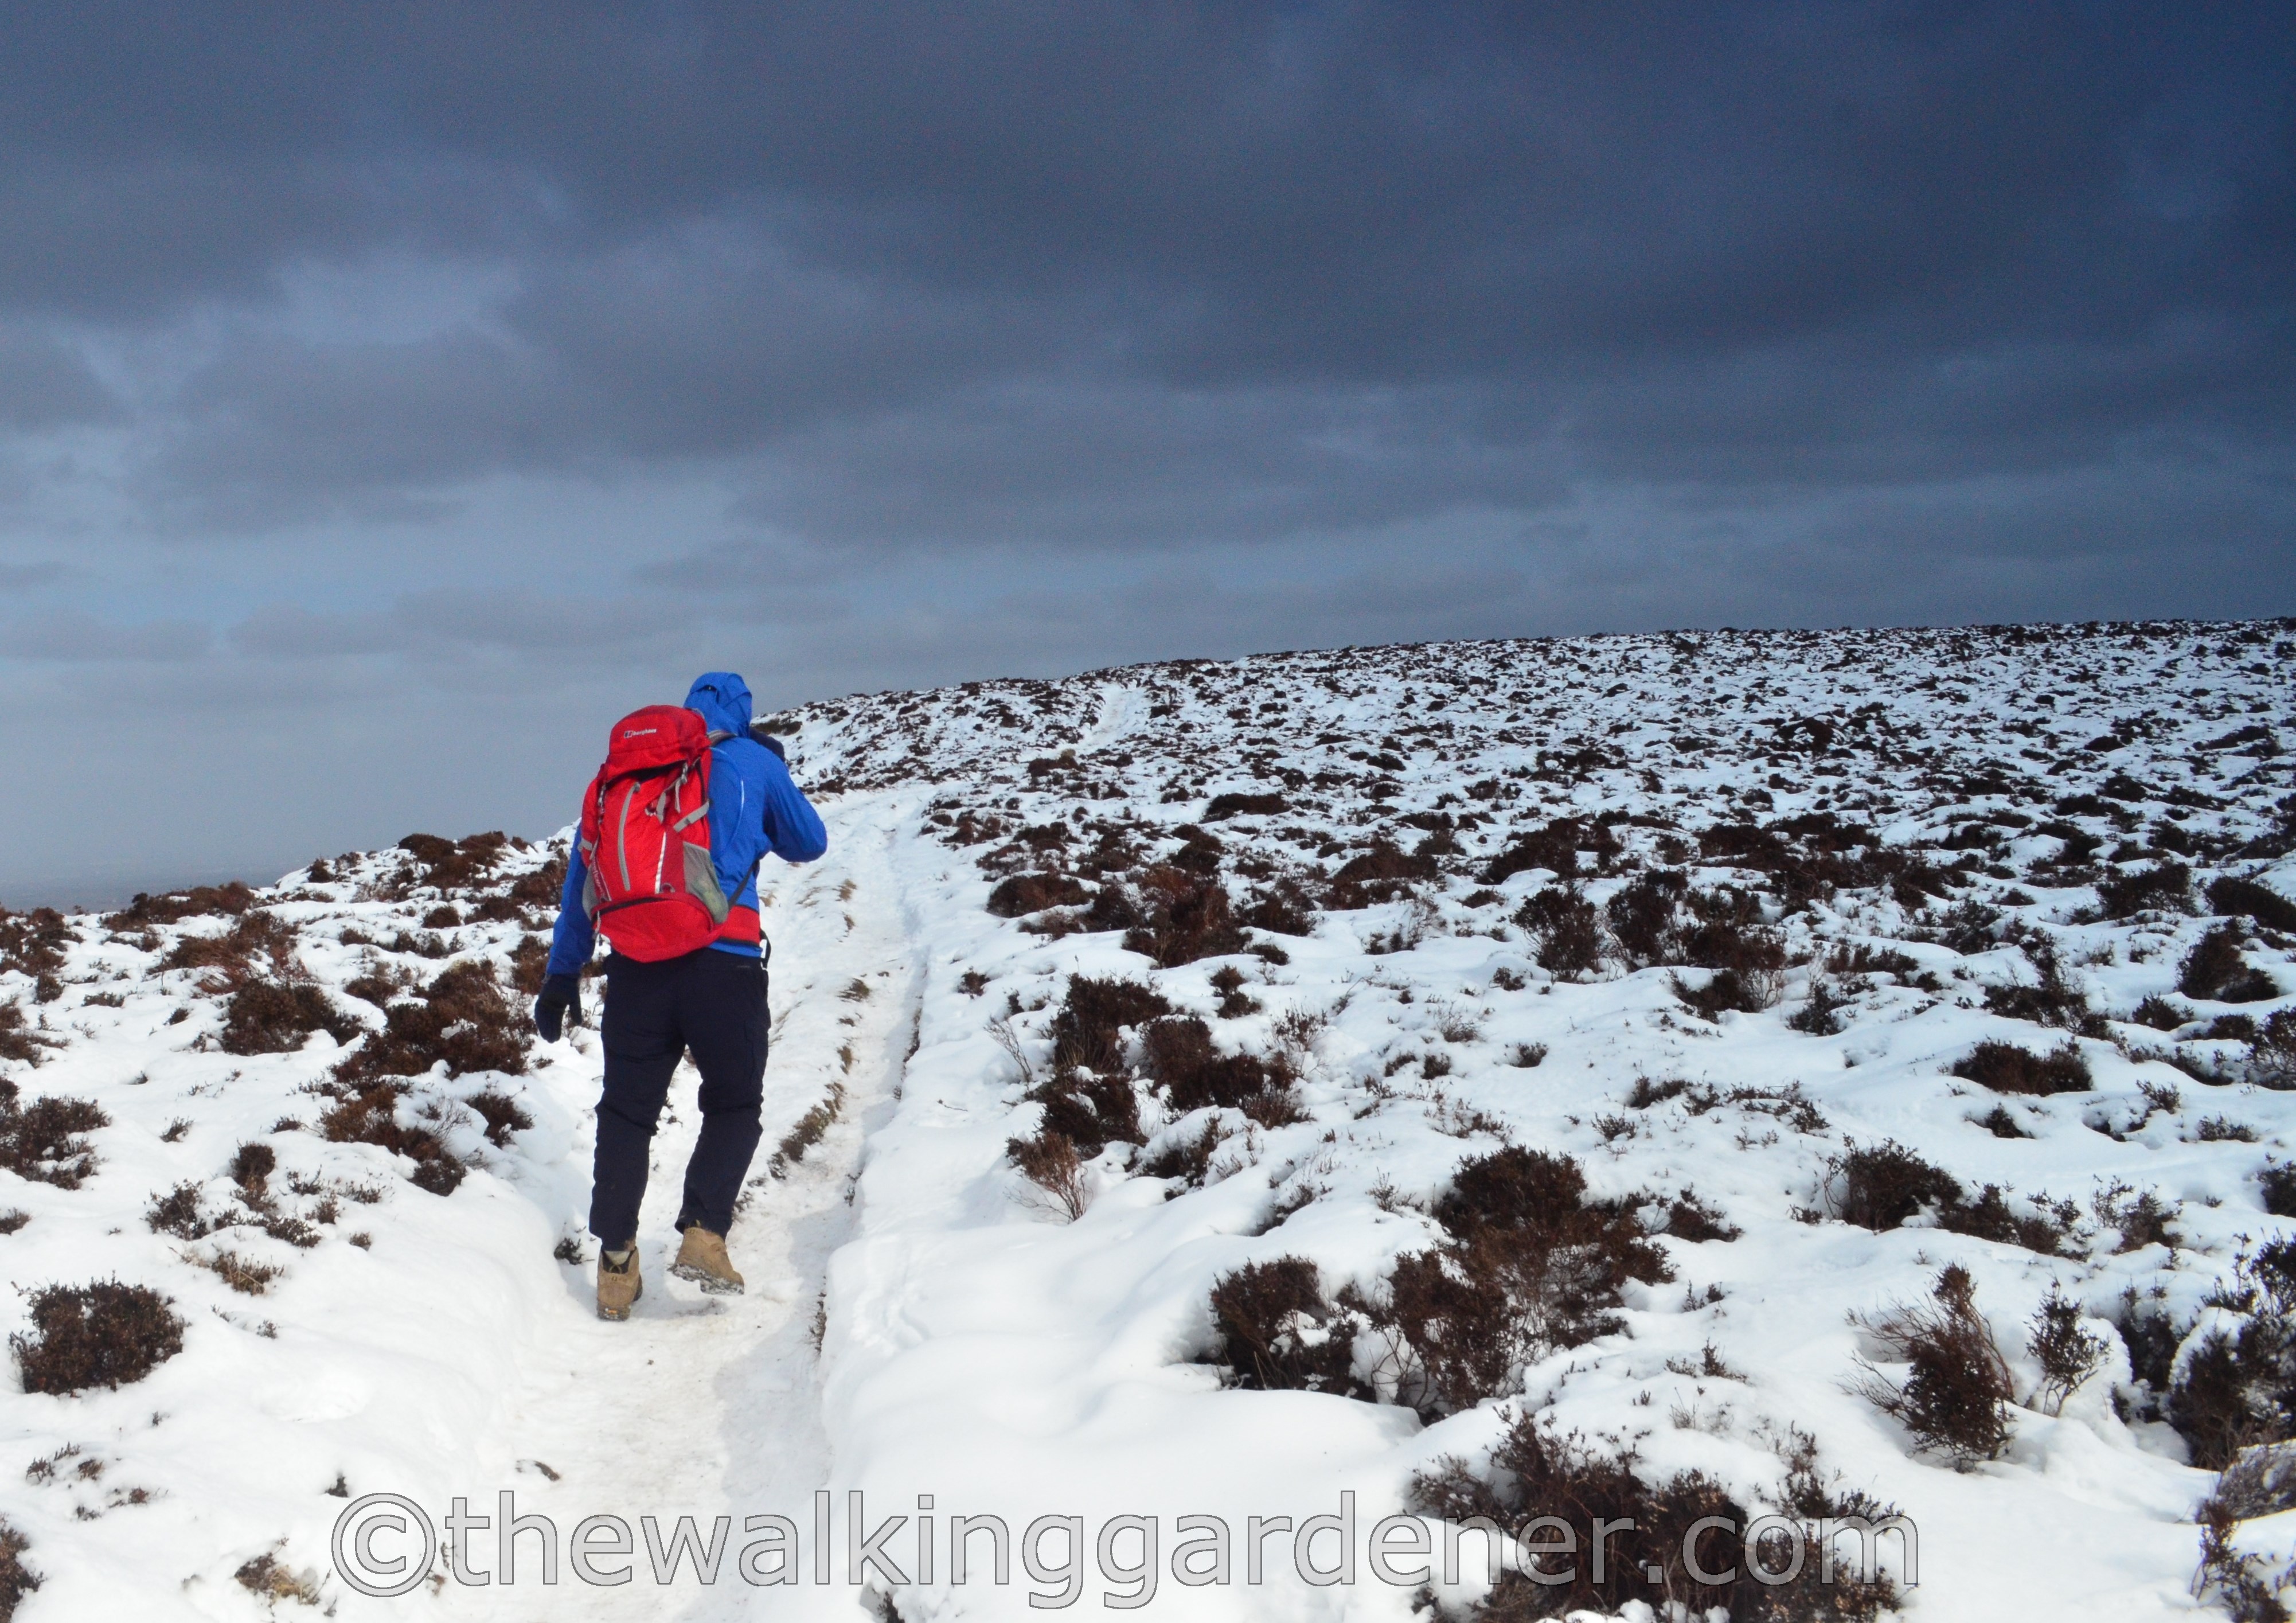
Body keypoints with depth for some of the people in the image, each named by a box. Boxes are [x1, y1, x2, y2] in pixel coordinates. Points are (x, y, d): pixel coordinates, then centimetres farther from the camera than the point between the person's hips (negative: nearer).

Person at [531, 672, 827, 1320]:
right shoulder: (753, 762, 8)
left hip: (636, 968, 3)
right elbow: (809, 844, 21)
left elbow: (581, 877, 16)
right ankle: (702, 1234, -2)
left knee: (626, 1112, 13)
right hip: (724, 963, -2)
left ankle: (616, 1264, 12)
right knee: (733, 1105, 15)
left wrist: (562, 975, 19)